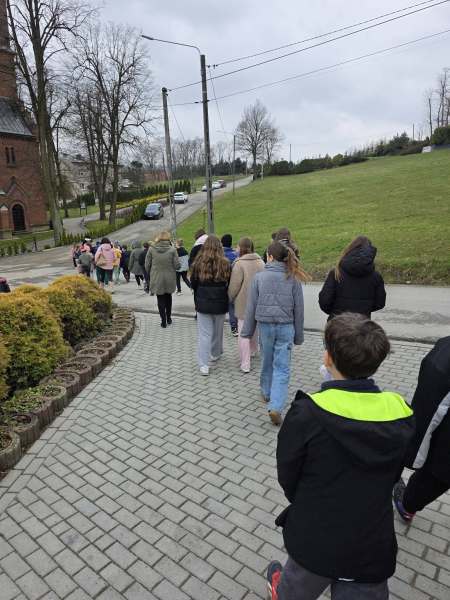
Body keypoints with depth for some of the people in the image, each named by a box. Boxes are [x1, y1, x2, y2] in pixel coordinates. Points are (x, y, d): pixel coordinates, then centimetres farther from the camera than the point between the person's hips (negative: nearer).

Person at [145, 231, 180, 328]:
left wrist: (150, 274, 14)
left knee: (160, 299, 9)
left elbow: (147, 265, -2)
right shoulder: (172, 249, -10)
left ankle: (163, 321, 9)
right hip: (169, 278, 1)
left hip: (156, 279, -1)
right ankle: (168, 318, 28)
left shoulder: (151, 249, -7)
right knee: (168, 297, 20)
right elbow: (177, 265, -10)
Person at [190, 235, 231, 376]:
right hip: (220, 303, 1)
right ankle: (215, 354, 39)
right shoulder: (225, 264, -9)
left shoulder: (199, 263, -8)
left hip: (203, 302, -1)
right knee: (218, 330, 20)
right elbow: (229, 284, -2)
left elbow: (193, 283, 2)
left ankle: (204, 365, 0)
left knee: (204, 333, 3)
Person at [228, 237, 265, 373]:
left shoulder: (239, 263, -16)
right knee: (255, 327, 25)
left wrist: (230, 298, 5)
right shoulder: (260, 261, 1)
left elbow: (234, 286, -13)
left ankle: (245, 364, 2)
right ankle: (253, 351, 46)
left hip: (243, 303, -6)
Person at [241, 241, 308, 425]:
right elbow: (298, 308, 2)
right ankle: (275, 407, -8)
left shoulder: (259, 276, -4)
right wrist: (298, 334, 11)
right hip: (286, 326, -1)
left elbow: (252, 305, 0)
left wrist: (248, 330, 10)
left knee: (267, 361, 20)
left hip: (265, 325, 1)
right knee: (282, 368, 1)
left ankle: (267, 393, 39)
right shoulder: (293, 278, -3)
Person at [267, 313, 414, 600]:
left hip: (314, 539, -1)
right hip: (374, 546, 2)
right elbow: (392, 474, 0)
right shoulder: (403, 414, -15)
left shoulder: (306, 413, -28)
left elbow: (287, 478, -12)